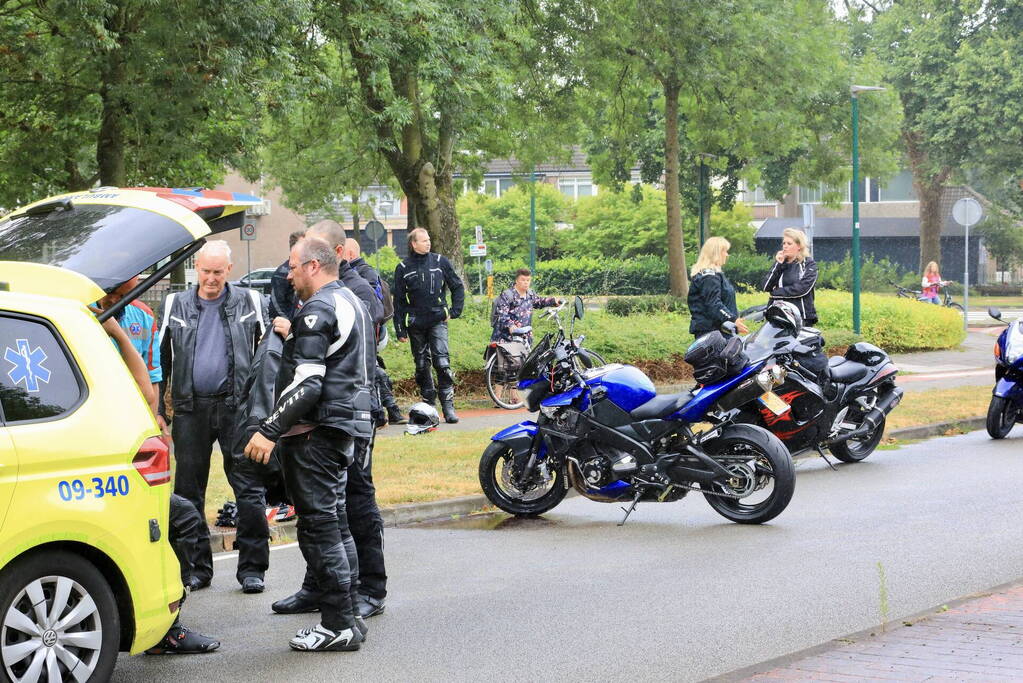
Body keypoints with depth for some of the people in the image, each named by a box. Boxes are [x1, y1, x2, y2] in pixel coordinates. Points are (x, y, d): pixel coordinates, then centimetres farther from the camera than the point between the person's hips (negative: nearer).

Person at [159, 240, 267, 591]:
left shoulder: (249, 303, 5)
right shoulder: (176, 306, 10)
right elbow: (161, 360, 12)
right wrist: (158, 409, 6)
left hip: (236, 405, -2)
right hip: (190, 409, 2)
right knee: (188, 490, 5)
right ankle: (197, 568, 14)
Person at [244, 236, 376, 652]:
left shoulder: (317, 310, -14)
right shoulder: (351, 303, 18)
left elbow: (307, 384, -22)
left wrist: (270, 431, -21)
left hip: (316, 430, -11)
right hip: (346, 424, 11)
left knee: (318, 523, -8)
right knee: (334, 520, 15)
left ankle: (338, 625, -7)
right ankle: (345, 616, 19)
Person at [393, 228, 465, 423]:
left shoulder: (440, 262, 5)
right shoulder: (403, 268, 6)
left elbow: (458, 287, 14)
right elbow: (399, 301, 8)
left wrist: (455, 312, 4)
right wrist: (400, 329, 3)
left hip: (438, 321, -2)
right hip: (416, 324, 2)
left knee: (442, 363, -13)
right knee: (421, 366, 5)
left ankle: (448, 406, -12)